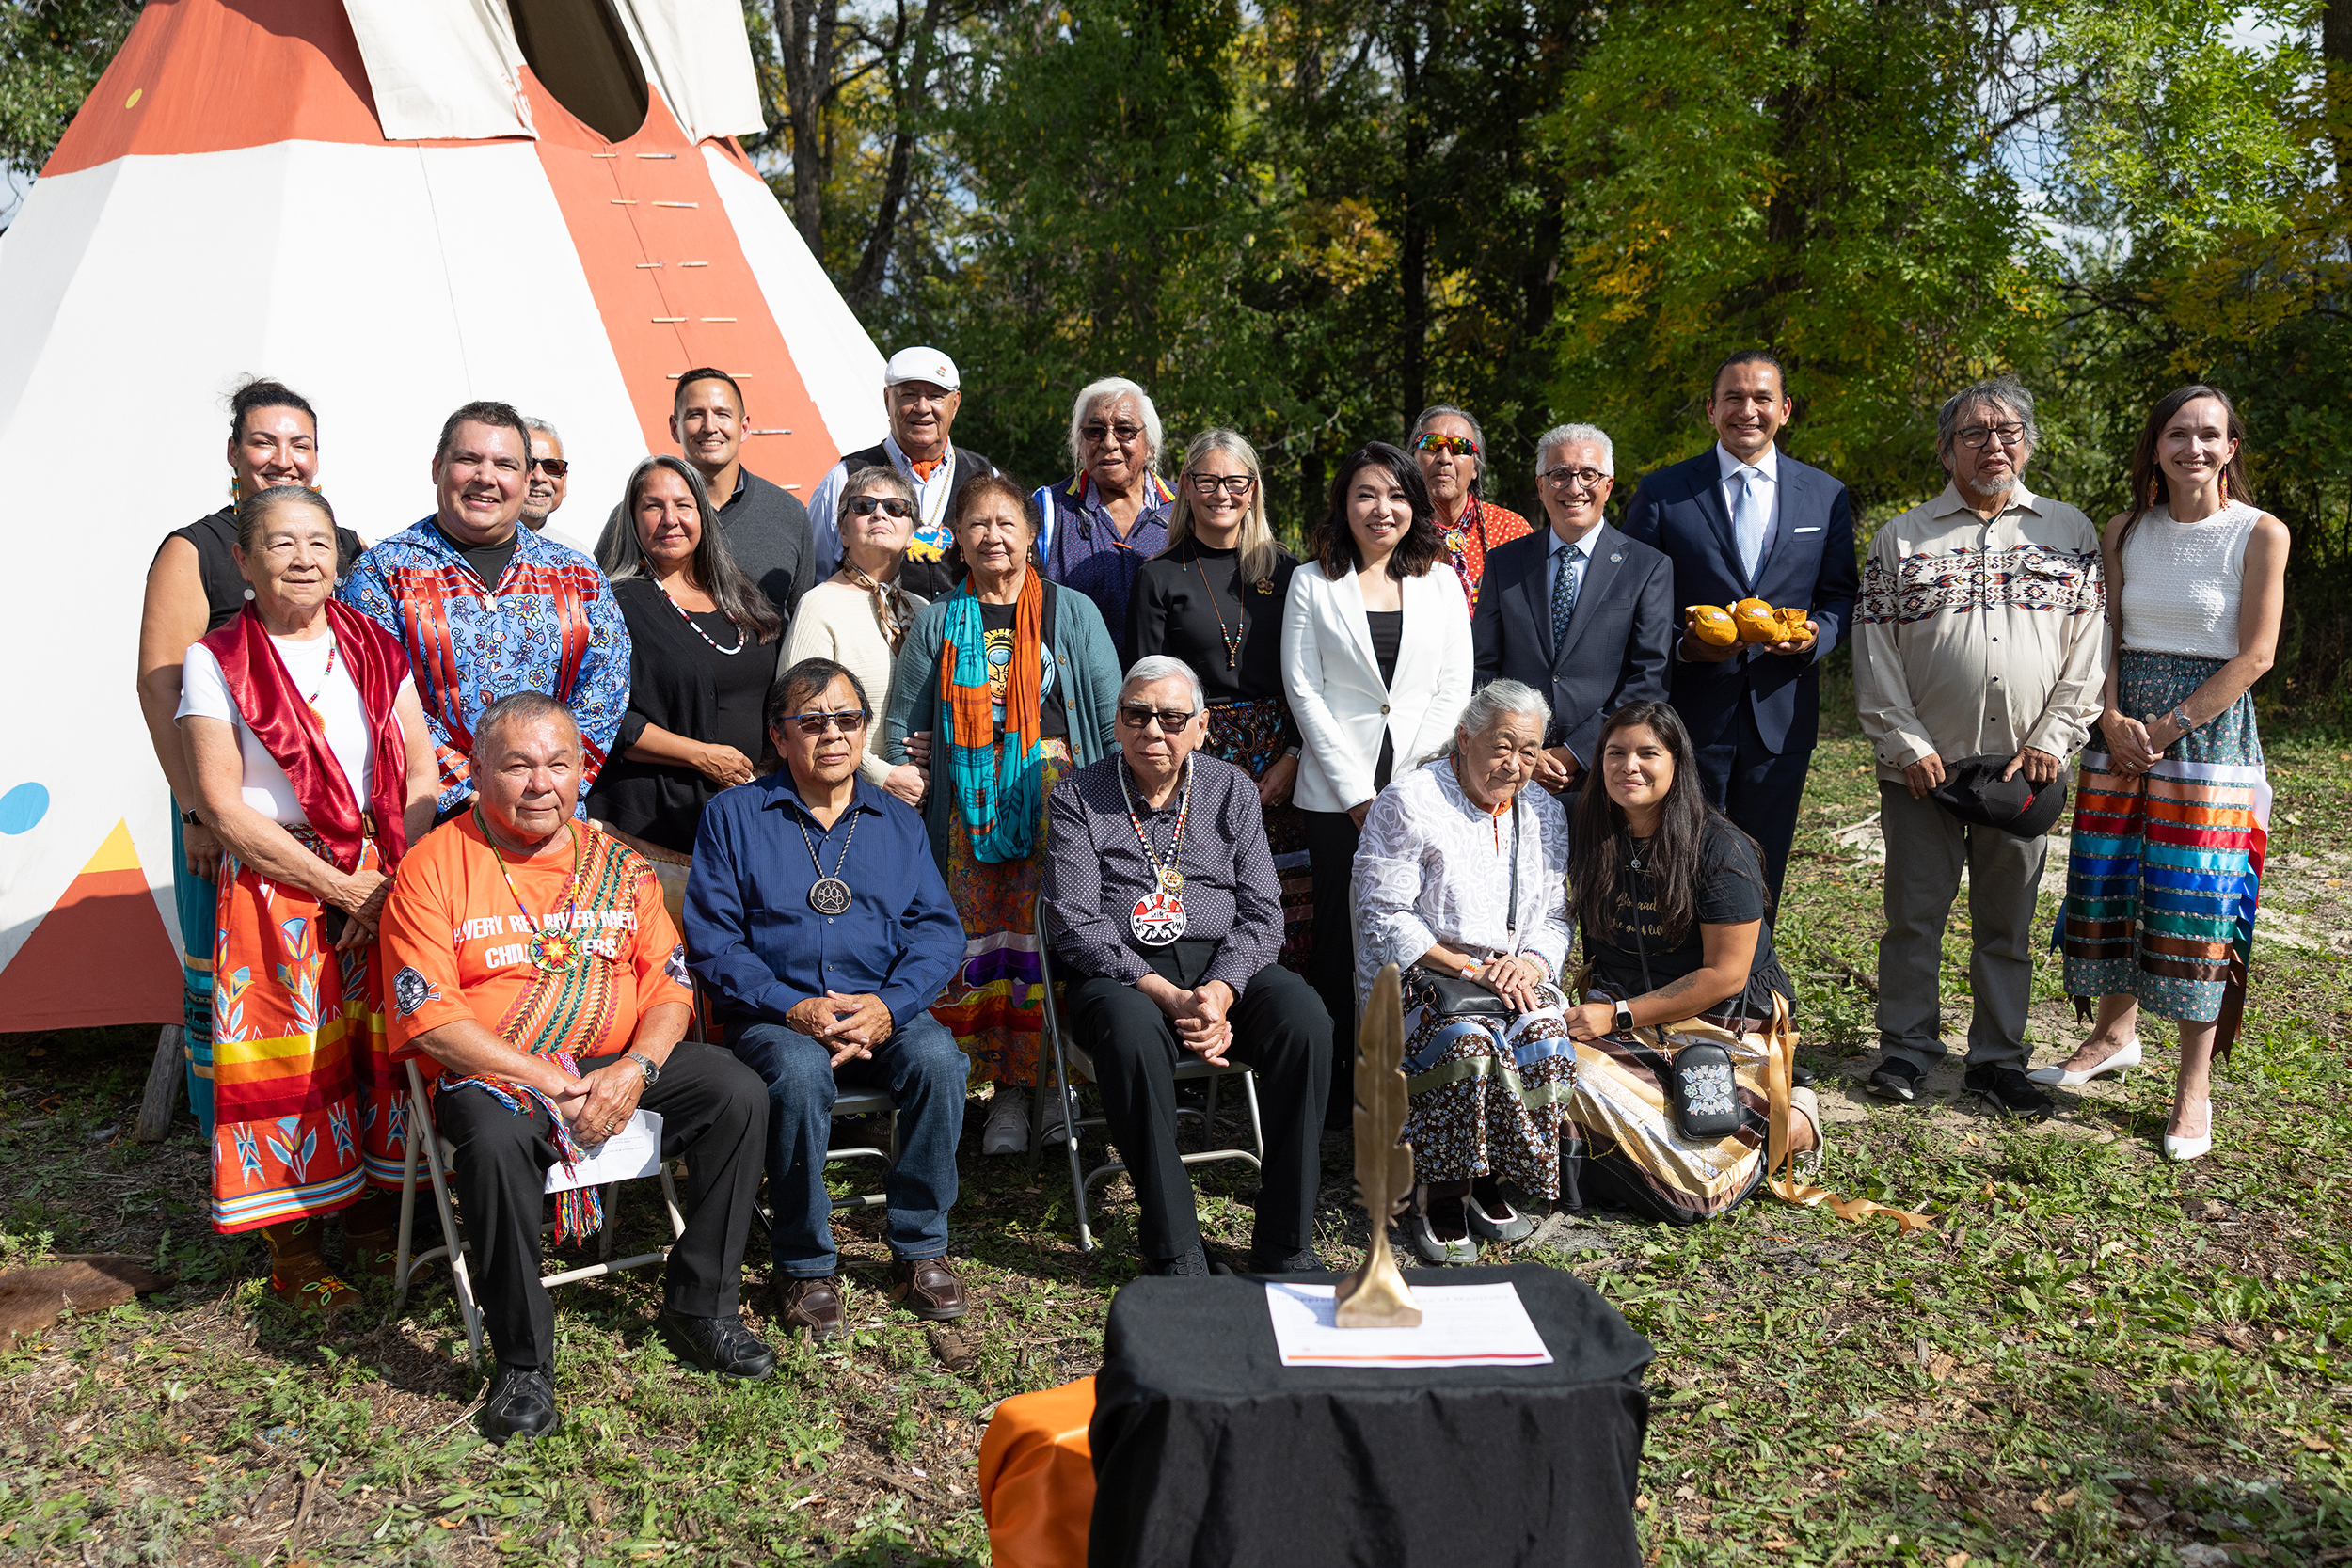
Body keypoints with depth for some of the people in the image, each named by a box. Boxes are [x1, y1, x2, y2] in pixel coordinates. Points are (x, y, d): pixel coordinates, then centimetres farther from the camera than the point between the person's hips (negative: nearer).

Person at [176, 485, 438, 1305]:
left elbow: (422, 777, 6)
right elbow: (222, 807, -8)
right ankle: (294, 1251, 14)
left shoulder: (376, 648, 9)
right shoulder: (216, 661, -1)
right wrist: (342, 887, -11)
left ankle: (376, 1217, 22)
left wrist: (394, 885, -8)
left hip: (387, 890, 3)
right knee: (289, 1067, 0)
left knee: (386, 1050, 4)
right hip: (274, 892, -3)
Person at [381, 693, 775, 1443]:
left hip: (621, 1065, 4)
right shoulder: (435, 866, -3)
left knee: (739, 1093, -17)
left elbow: (669, 982, 6)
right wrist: (543, 1081, -19)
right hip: (491, 1073, -4)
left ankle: (700, 1304, -2)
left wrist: (634, 1070, -14)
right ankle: (523, 1360, -17)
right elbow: (428, 1014, -11)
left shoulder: (617, 863, 10)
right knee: (495, 1141, -37)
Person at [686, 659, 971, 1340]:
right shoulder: (734, 816, 7)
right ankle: (804, 1266, -15)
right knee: (799, 1072, -35)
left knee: (938, 1057, -29)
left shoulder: (898, 820, 16)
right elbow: (711, 939, -2)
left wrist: (889, 1005, -14)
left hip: (884, 1010, 2)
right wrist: (793, 1007, -17)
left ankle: (920, 1248, -10)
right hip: (776, 1016, -2)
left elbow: (937, 928, 6)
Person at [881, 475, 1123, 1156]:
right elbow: (902, 721, 13)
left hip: (1054, 792, -1)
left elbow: (1110, 712, 8)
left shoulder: (1073, 613, 8)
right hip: (971, 805, 2)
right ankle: (1006, 1089, 8)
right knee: (980, 940, -1)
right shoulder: (937, 623, 11)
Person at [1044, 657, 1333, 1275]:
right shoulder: (1079, 798, 3)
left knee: (1304, 1019, -28)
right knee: (1134, 1034, -37)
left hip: (1224, 964, 3)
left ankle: (1285, 1245, -19)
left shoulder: (1232, 790, 11)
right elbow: (1076, 925, -6)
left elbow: (1261, 912, 4)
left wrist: (1220, 993, -16)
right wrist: (1165, 995, -20)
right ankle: (1175, 1254, -27)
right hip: (1119, 972, -2)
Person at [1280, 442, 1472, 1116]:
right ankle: (1336, 1088, 11)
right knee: (1341, 934, 1)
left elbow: (1454, 689, 6)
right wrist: (1356, 789, -7)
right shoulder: (1312, 582, 6)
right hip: (1337, 793, -1)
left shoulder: (1441, 582, 11)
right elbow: (1302, 687, 0)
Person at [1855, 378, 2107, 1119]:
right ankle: (1908, 1048, 18)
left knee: (2007, 925, 9)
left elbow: (2088, 646, 5)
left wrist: (2051, 742, -5)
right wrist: (1905, 744, -6)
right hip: (1923, 767, -1)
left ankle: (1998, 1060, 20)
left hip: (2026, 769, 1)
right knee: (1914, 916, 4)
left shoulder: (2071, 532, 9)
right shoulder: (1901, 539, 5)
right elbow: (1874, 650, 2)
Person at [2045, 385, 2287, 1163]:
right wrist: (2112, 719, -7)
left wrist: (2169, 725, -13)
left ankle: (2195, 1085, 5)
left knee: (2198, 901, -4)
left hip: (2211, 728, -4)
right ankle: (2116, 1033, 29)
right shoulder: (2125, 532, 7)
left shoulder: (2260, 533, -5)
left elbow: (2255, 655, -8)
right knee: (2110, 883, 8)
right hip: (2123, 730, 4)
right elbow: (2104, 638, 8)